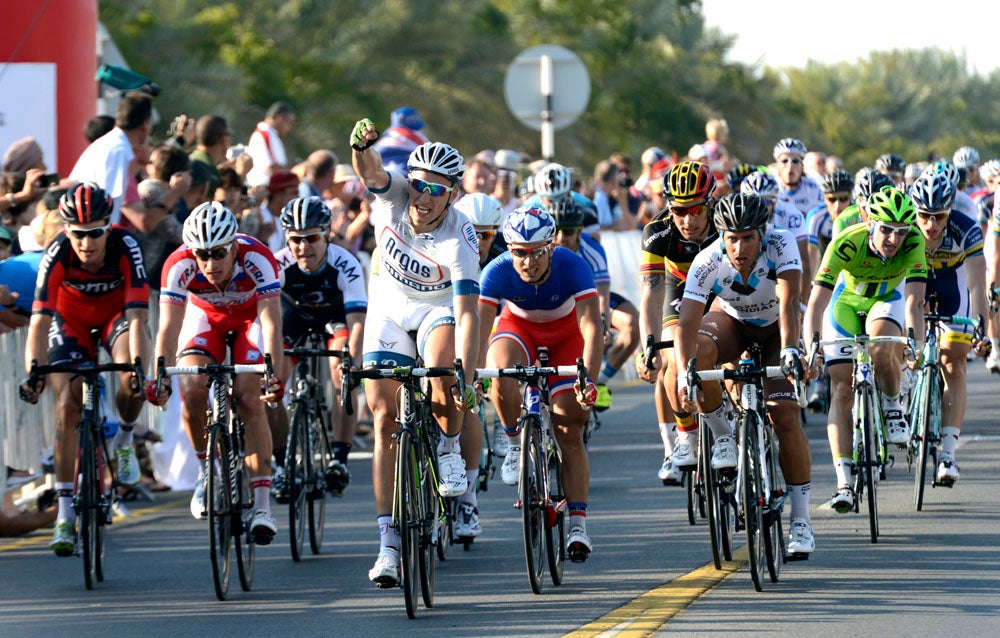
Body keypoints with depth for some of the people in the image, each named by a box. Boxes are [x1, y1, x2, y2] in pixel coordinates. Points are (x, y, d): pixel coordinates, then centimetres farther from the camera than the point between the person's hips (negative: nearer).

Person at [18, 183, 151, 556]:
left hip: (118, 315, 0)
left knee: (132, 381, -31)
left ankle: (125, 438, 4)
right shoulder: (56, 256, -31)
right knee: (67, 408, -15)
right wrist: (33, 371, -47)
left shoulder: (126, 249, -32)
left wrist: (138, 365, -50)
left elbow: (137, 314, -36)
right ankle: (65, 514, -10)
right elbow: (39, 320, -33)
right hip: (71, 320, 1)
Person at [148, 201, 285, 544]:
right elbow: (169, 327, -34)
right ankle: (208, 470, 5)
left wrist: (273, 375, -53)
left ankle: (262, 505, -15)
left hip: (251, 316, -2)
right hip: (205, 315, 2)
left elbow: (271, 323, -40)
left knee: (250, 400, -19)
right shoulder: (179, 265, -33)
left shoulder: (257, 259, -37)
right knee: (192, 392, -22)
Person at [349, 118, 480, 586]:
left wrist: (466, 378, -46)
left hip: (439, 308, -3)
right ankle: (389, 544, -4)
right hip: (390, 307, 3)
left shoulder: (459, 239, -30)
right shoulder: (395, 196, -21)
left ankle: (449, 449, -4)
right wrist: (361, 146, -65)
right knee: (385, 420, -6)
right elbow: (369, 173, -42)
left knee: (443, 373, -36)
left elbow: (467, 314, -36)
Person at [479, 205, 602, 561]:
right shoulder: (498, 272, -32)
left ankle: (578, 525, -3)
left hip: (564, 334, -1)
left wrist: (588, 380, -53)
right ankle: (517, 445, -9)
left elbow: (591, 325, -41)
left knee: (569, 431, -8)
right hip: (519, 328, 1)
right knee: (500, 371, -35)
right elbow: (479, 327, -37)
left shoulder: (572, 267, -34)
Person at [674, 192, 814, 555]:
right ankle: (722, 436, -13)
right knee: (700, 348, -35)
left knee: (785, 414, -17)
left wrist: (789, 350, -61)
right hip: (731, 322, 1)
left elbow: (788, 301, -45)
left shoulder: (781, 245, -33)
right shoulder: (708, 262, -31)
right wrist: (684, 375, -52)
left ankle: (801, 520, -8)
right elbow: (686, 324, -37)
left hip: (775, 328, -1)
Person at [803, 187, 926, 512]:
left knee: (881, 349, -33)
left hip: (888, 300, 0)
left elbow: (914, 299, -38)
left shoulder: (913, 243, -31)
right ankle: (844, 482, -12)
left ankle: (893, 408, -2)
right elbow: (817, 301, -37)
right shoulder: (846, 243, -34)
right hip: (847, 301, 0)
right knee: (841, 389, -12)